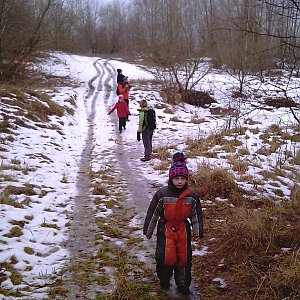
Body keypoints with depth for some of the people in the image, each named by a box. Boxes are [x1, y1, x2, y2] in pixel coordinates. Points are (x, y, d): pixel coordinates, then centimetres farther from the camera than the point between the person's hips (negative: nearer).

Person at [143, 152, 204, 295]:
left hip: (183, 230, 2)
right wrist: (148, 231, 1)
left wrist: (197, 232, 11)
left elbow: (197, 215, 6)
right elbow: (152, 213, -5)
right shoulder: (162, 194, -14)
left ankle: (183, 284, 29)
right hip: (165, 230, -2)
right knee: (165, 256, -3)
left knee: (184, 256, 9)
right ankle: (164, 280, 25)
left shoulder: (192, 196, -7)